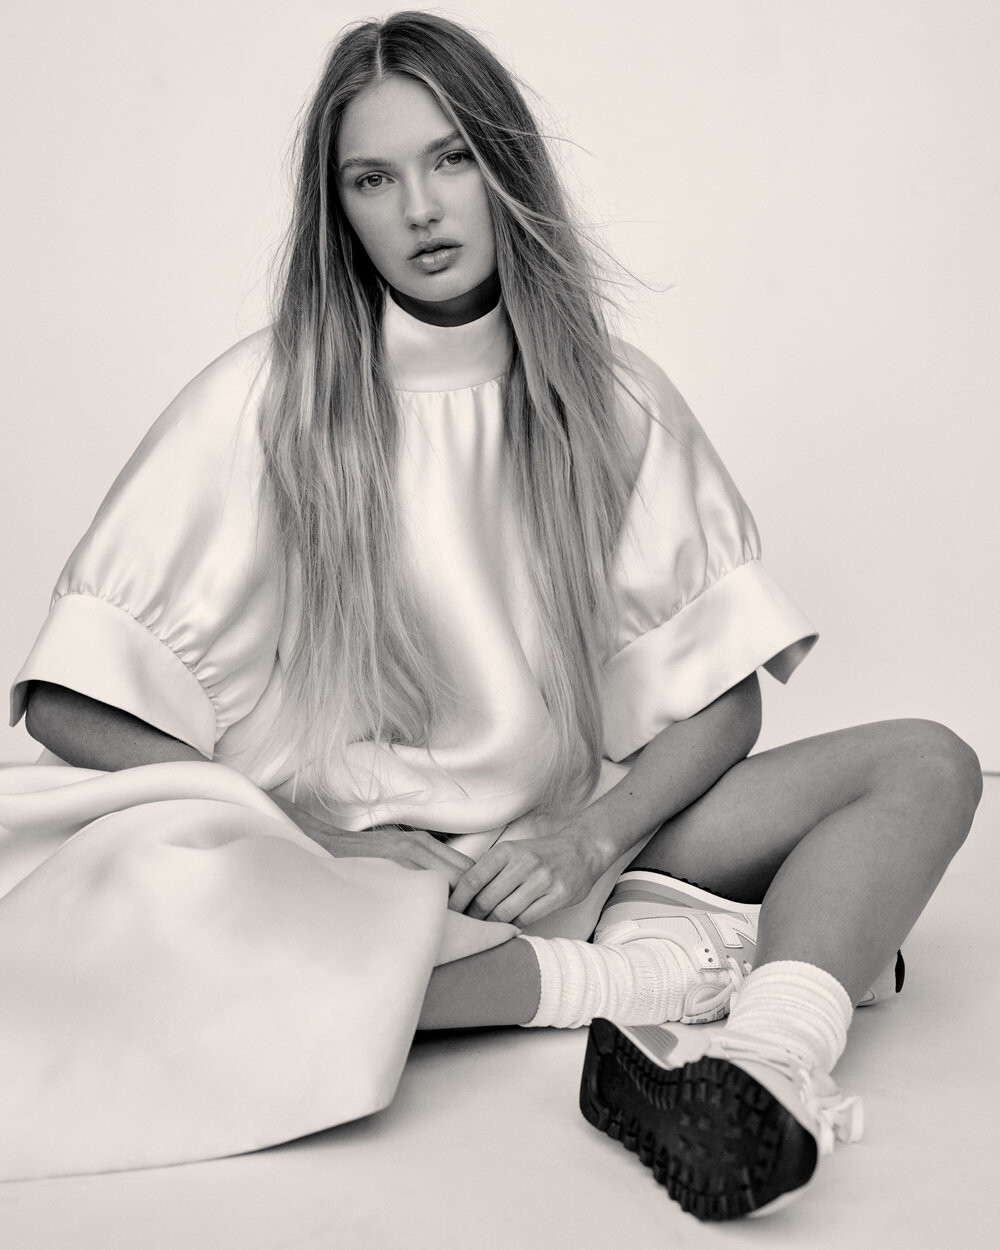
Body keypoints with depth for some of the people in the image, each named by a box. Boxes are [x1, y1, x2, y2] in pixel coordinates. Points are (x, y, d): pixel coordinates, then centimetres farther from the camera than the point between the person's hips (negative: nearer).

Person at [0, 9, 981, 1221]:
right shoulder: (264, 401, -5)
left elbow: (721, 701, 2)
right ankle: (643, 976, -23)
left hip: (568, 843, 3)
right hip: (334, 854, -2)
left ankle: (768, 1060, -41)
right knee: (146, 887, -34)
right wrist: (305, 825, -18)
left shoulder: (613, 404, 3)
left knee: (926, 765, -13)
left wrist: (592, 837, -17)